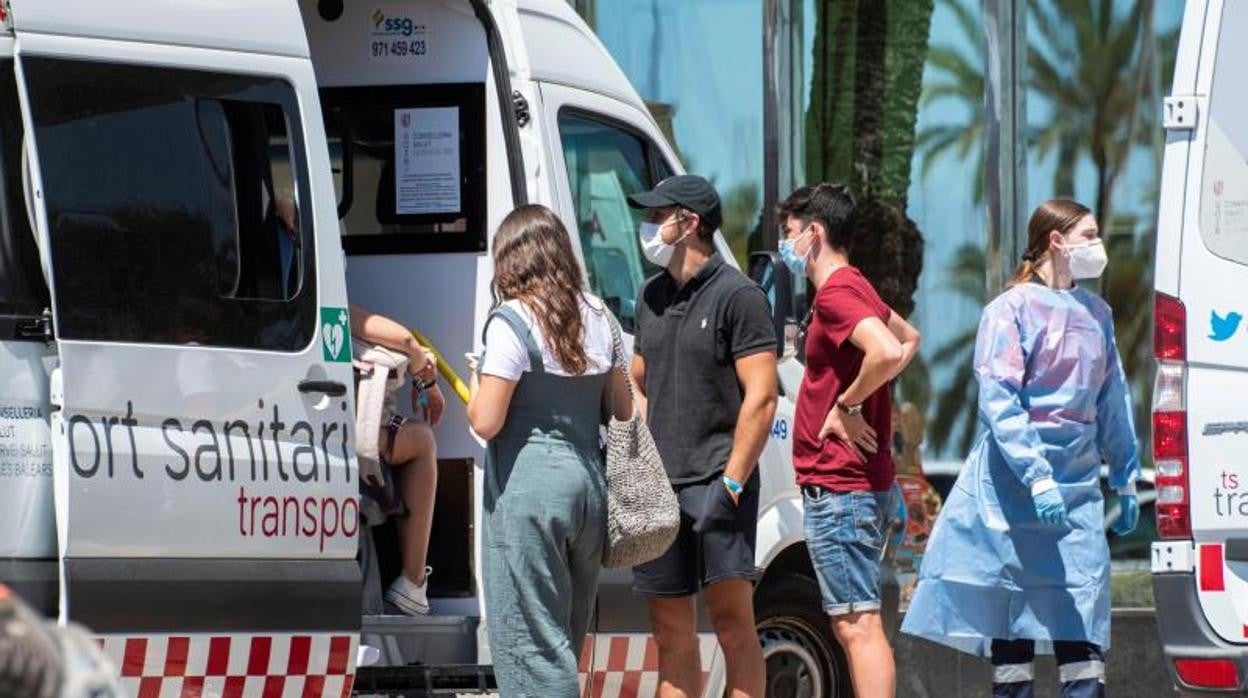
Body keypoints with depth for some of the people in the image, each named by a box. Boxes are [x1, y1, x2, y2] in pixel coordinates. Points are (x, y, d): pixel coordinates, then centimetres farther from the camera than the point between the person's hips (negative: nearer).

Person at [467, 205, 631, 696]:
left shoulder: (512, 322, -11)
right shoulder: (597, 316, 10)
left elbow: (485, 422, -14)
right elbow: (621, 409, 16)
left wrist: (475, 387, 5)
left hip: (528, 489, -7)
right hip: (587, 481, 7)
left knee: (530, 638, -3)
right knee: (568, 635, 16)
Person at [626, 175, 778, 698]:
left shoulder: (737, 296, -6)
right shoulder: (652, 296, 16)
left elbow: (761, 396, -11)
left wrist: (731, 482, -16)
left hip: (716, 480, -7)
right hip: (661, 481, 7)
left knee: (731, 616, -13)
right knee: (671, 629, 7)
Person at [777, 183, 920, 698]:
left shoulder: (836, 293, -15)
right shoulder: (856, 289, 17)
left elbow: (887, 352, -32)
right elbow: (908, 339, 35)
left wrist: (847, 406, -17)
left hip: (839, 488, -11)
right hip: (860, 482, 11)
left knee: (858, 625, -13)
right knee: (852, 624, 15)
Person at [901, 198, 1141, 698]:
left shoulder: (1095, 314, 14)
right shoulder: (1013, 310, -5)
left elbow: (1112, 400, 22)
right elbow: (998, 402, -13)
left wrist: (1125, 477, 20)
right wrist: (1037, 478, -22)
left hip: (1078, 485, 5)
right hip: (1014, 483, -5)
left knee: (1083, 614, -3)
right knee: (1013, 618, 0)